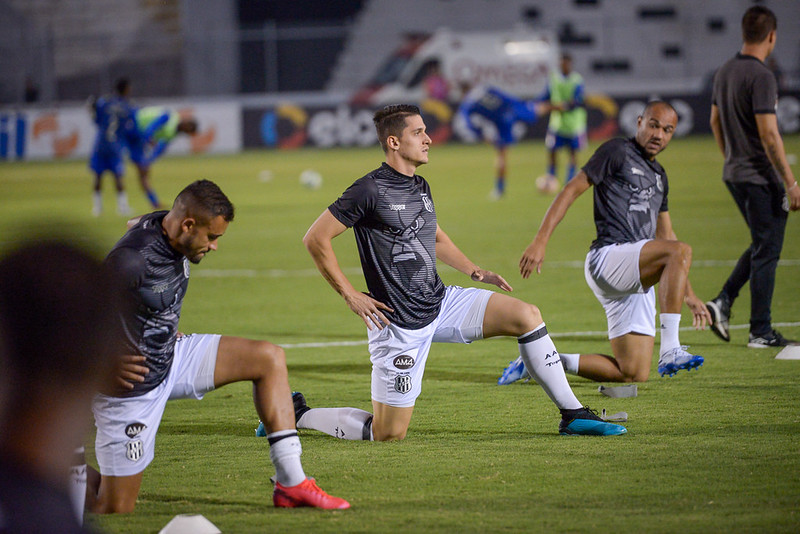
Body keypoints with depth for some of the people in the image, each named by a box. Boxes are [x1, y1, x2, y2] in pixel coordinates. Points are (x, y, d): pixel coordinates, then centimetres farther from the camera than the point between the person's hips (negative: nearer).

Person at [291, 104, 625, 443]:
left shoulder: (420, 187, 10)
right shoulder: (370, 190, -16)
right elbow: (315, 238, -15)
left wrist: (475, 272, 15)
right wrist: (350, 295, -15)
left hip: (441, 302, 8)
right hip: (401, 324, -8)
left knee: (527, 315, -4)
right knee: (389, 433, -6)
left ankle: (573, 415, 3)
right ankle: (298, 414, 14)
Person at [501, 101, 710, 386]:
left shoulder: (658, 176, 24)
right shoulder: (617, 152, 1)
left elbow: (666, 237, 30)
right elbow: (571, 191, -5)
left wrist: (689, 294, 27)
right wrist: (540, 242, -16)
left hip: (638, 282, 8)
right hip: (607, 258, -8)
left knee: (634, 374, -1)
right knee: (681, 251, -32)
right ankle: (670, 351, -34)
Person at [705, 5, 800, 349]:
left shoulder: (725, 72, 8)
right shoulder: (761, 76, -18)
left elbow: (715, 122, 18)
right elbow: (769, 134, -21)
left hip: (734, 175, 8)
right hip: (761, 178, -8)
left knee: (761, 246, 20)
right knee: (766, 252, 0)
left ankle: (723, 302, 8)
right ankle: (761, 333, 4)